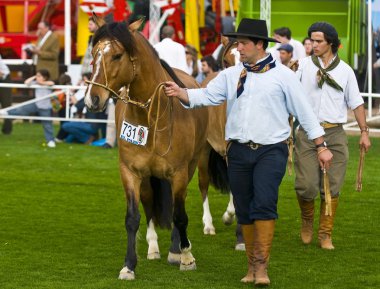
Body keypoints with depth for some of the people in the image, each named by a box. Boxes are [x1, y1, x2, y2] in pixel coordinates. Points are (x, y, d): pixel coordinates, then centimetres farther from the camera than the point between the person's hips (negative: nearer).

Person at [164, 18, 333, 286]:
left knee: (264, 203, -20)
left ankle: (261, 266, -17)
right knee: (244, 211, 8)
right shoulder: (231, 75, 9)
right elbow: (206, 96, 1)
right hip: (239, 151, 4)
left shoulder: (283, 75, -1)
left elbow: (304, 112, 1)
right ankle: (252, 266, 20)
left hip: (271, 151, -4)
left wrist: (321, 146, 1)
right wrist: (179, 92, -17)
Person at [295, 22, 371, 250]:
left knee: (332, 187, 1)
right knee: (306, 185, -7)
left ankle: (325, 234, 12)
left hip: (335, 134, 1)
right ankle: (307, 220, 23)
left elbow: (356, 103, 12)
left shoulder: (345, 70, 8)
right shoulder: (303, 65, 4)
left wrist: (364, 132, 6)